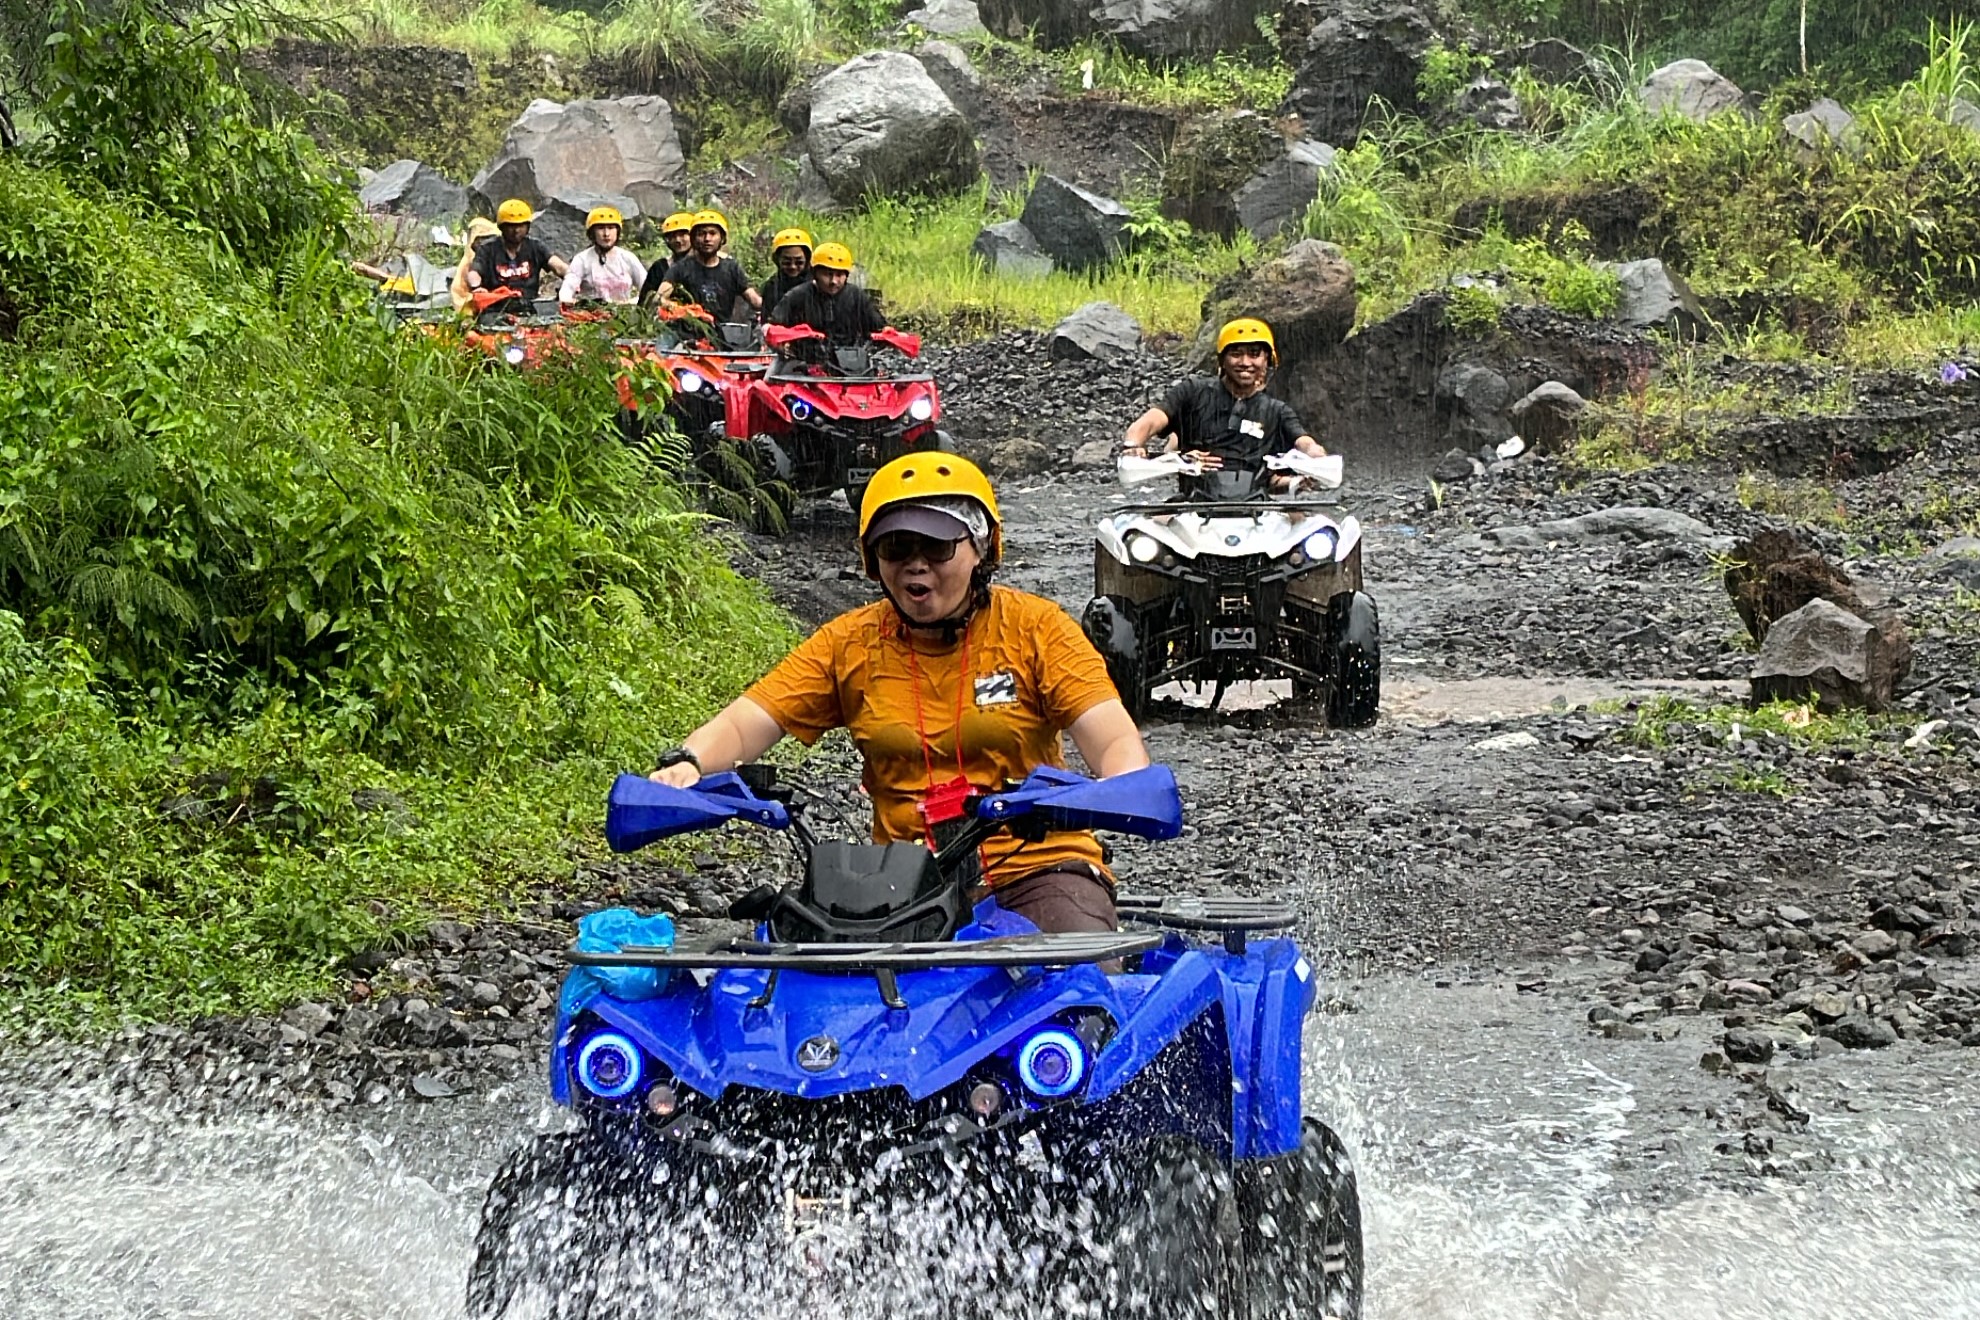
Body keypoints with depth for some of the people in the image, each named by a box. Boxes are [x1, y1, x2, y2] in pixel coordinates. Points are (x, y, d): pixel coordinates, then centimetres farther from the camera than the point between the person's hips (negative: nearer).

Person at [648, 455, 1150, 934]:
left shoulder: (1035, 628, 1)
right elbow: (743, 724, 1)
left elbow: (1117, 742, -9)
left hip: (1036, 864, -2)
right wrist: (685, 764, -22)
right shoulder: (849, 644, 7)